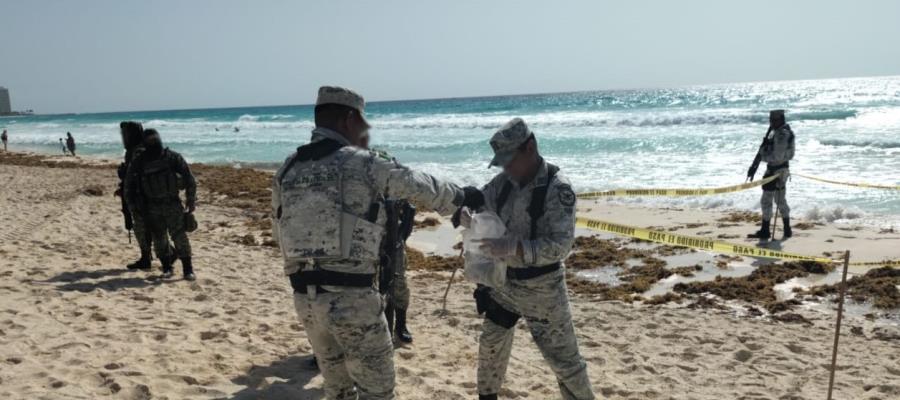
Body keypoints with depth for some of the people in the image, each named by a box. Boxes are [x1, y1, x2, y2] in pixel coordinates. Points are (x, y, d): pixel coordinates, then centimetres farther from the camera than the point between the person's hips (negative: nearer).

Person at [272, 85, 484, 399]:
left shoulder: (286, 170, 9)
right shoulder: (361, 163, -8)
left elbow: (280, 234, 15)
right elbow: (422, 187, 1)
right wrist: (462, 196, 19)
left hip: (305, 296, 6)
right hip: (351, 296, -6)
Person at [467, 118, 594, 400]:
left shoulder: (558, 189, -21)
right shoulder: (503, 183, -2)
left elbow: (560, 246, -27)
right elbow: (476, 206, 5)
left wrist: (513, 247, -38)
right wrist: (465, 213, -20)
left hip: (541, 287, -6)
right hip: (503, 282, 6)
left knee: (563, 357, 4)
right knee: (491, 344, 20)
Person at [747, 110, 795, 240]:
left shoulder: (781, 134, -20)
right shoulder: (784, 132, 12)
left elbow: (777, 156, -25)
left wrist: (761, 156, -10)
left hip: (775, 171, -10)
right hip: (782, 169, 10)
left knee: (766, 201, -2)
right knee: (781, 201, 16)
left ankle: (765, 231, 4)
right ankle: (787, 230, 20)